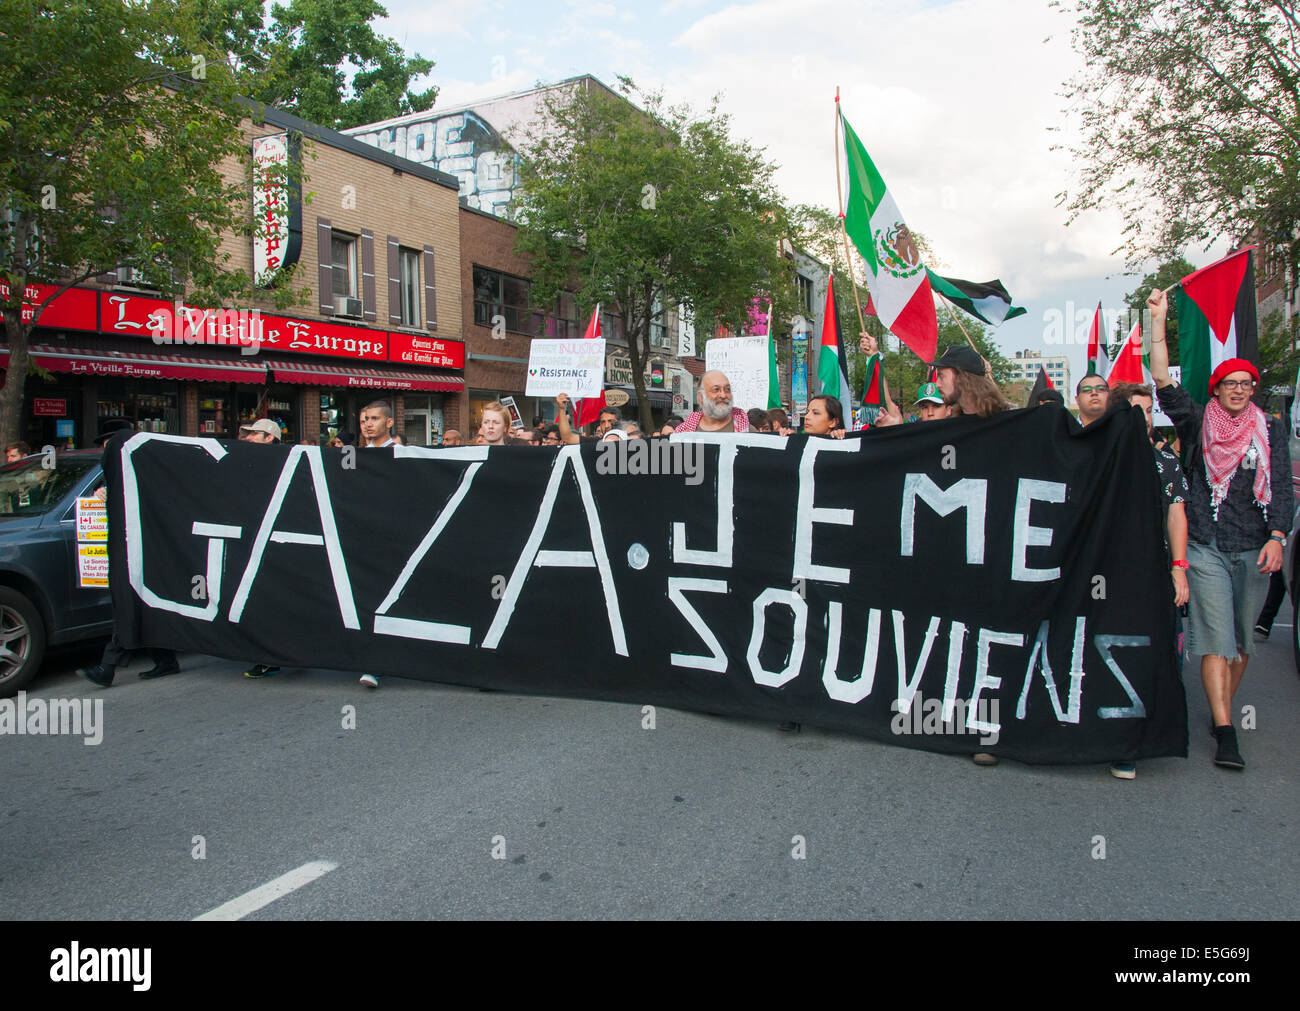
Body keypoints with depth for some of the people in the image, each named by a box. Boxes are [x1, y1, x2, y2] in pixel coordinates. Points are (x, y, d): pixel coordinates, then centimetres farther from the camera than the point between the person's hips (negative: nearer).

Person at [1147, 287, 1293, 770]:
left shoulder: (1271, 429, 9)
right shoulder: (1199, 422, 4)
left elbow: (1282, 485, 3)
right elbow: (1162, 379, -6)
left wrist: (1277, 537, -11)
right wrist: (1158, 320, -9)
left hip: (1255, 549, 3)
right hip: (1206, 547, -2)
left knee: (1242, 640, 11)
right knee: (1215, 640, -6)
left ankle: (1222, 710, 27)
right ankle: (1225, 734, -7)